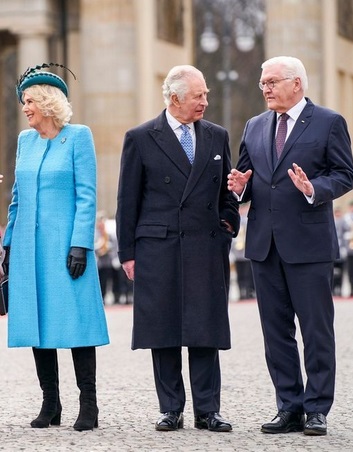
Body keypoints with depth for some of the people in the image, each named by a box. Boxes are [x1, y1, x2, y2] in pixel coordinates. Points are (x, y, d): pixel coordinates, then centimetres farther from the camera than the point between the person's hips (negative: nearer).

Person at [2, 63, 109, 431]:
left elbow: (87, 195, -7)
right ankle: (50, 404, 11)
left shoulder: (78, 136, -2)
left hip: (64, 243, -6)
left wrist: (80, 244, -14)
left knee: (75, 318, -7)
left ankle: (88, 404, -3)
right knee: (36, 319, 5)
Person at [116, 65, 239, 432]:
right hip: (157, 249, -2)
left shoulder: (217, 137, 11)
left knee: (205, 332, 1)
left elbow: (227, 192, 20)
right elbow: (128, 200, 3)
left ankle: (207, 410, 5)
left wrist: (228, 226, 5)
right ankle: (171, 409, 9)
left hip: (206, 249, 2)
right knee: (163, 332, 1)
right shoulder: (140, 139, 2)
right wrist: (127, 252, 0)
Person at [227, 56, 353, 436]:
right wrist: (240, 186, -5)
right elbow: (245, 179, 18)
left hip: (309, 243, -5)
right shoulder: (255, 127, 15)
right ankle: (289, 408, 14)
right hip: (264, 244, 6)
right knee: (276, 330, 8)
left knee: (316, 329, -1)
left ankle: (317, 410, 5)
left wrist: (314, 189, -21)